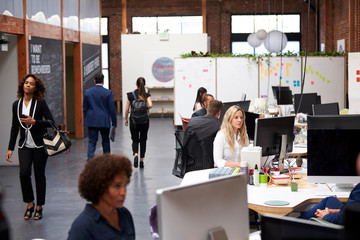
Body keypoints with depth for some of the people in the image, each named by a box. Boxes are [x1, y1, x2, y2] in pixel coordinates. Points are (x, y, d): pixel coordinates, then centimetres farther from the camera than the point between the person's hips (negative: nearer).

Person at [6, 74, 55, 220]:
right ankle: (29, 204, 7)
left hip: (39, 145, -2)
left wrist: (34, 122, -21)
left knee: (39, 175, 3)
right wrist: (10, 148, 9)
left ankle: (39, 207, 16)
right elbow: (14, 127, 11)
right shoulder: (17, 104, 7)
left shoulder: (40, 103, -4)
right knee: (24, 173, -13)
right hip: (24, 145, 3)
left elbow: (51, 122, -8)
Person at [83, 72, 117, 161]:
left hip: (91, 121, 2)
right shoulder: (108, 92, -8)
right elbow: (112, 109, -6)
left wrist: (86, 120, 18)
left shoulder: (87, 92, 2)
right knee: (105, 141, 13)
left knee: (92, 142, 1)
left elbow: (85, 108, 8)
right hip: (104, 121, -2)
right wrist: (114, 123, 1)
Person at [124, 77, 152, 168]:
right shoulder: (147, 95, -5)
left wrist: (126, 119, 9)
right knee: (143, 140, 12)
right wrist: (145, 107, 2)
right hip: (144, 120, 0)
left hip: (133, 120, 0)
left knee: (135, 140, 9)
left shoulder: (130, 95, -4)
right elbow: (150, 105, -20)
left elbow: (127, 108, -2)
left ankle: (135, 154, -18)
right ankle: (141, 160, 11)